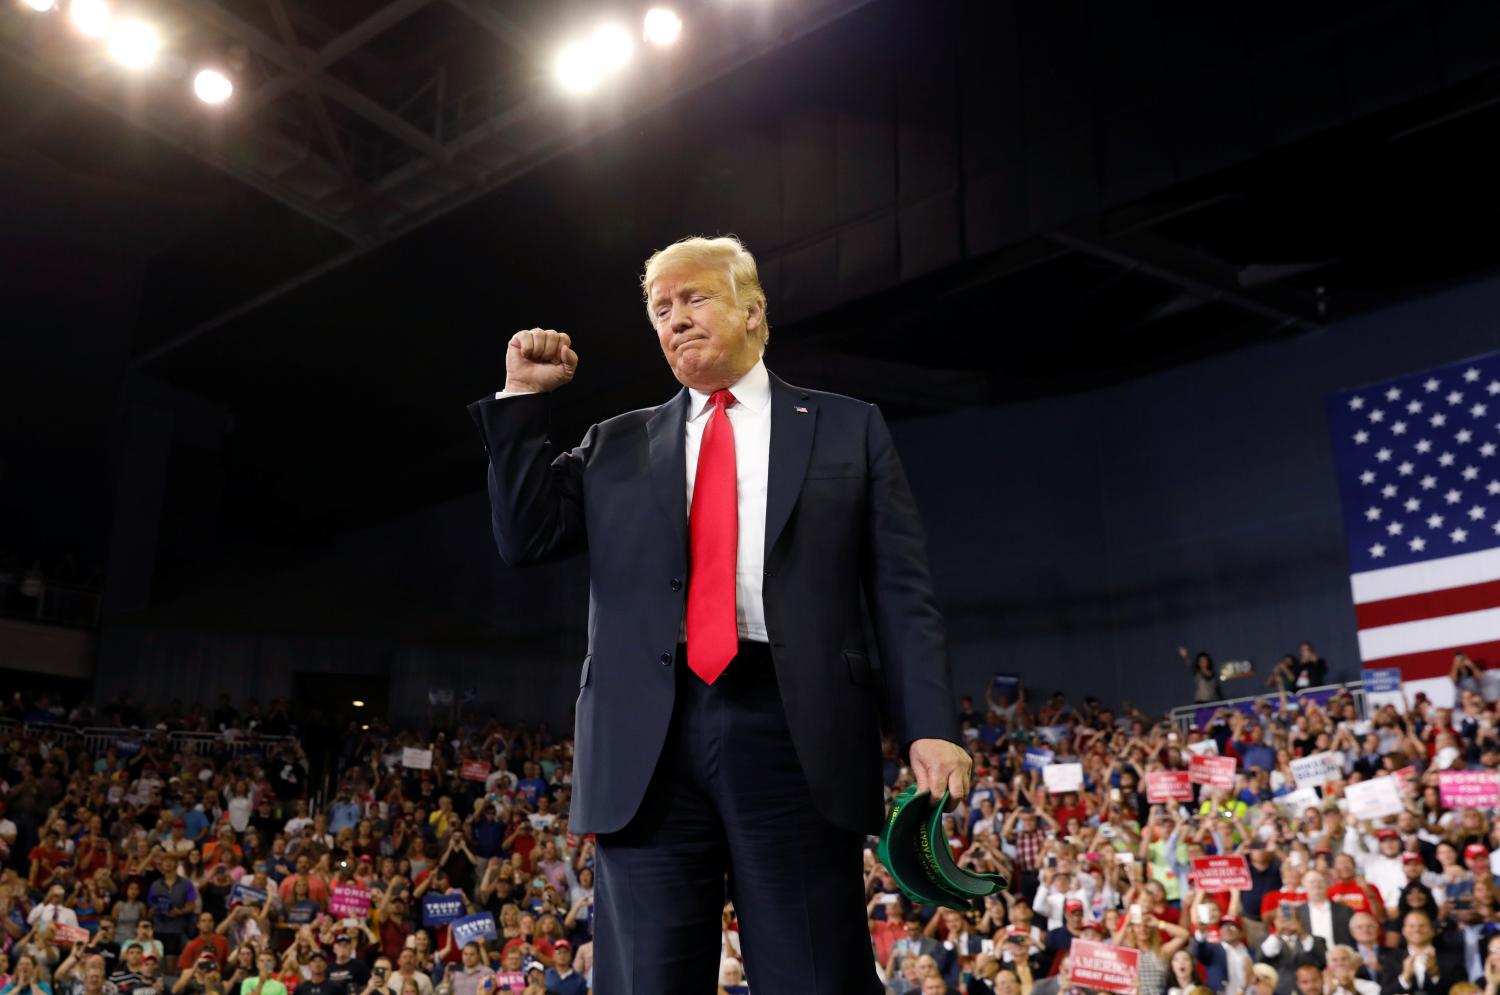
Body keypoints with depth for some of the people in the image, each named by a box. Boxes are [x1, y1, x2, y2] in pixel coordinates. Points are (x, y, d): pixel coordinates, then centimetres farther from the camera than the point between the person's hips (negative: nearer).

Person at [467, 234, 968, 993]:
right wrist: (524, 398, 10)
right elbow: (524, 539, 12)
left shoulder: (848, 429, 14)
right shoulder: (616, 445, 21)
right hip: (648, 742, 2)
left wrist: (930, 727, -5)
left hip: (795, 734, -2)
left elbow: (901, 591, 7)